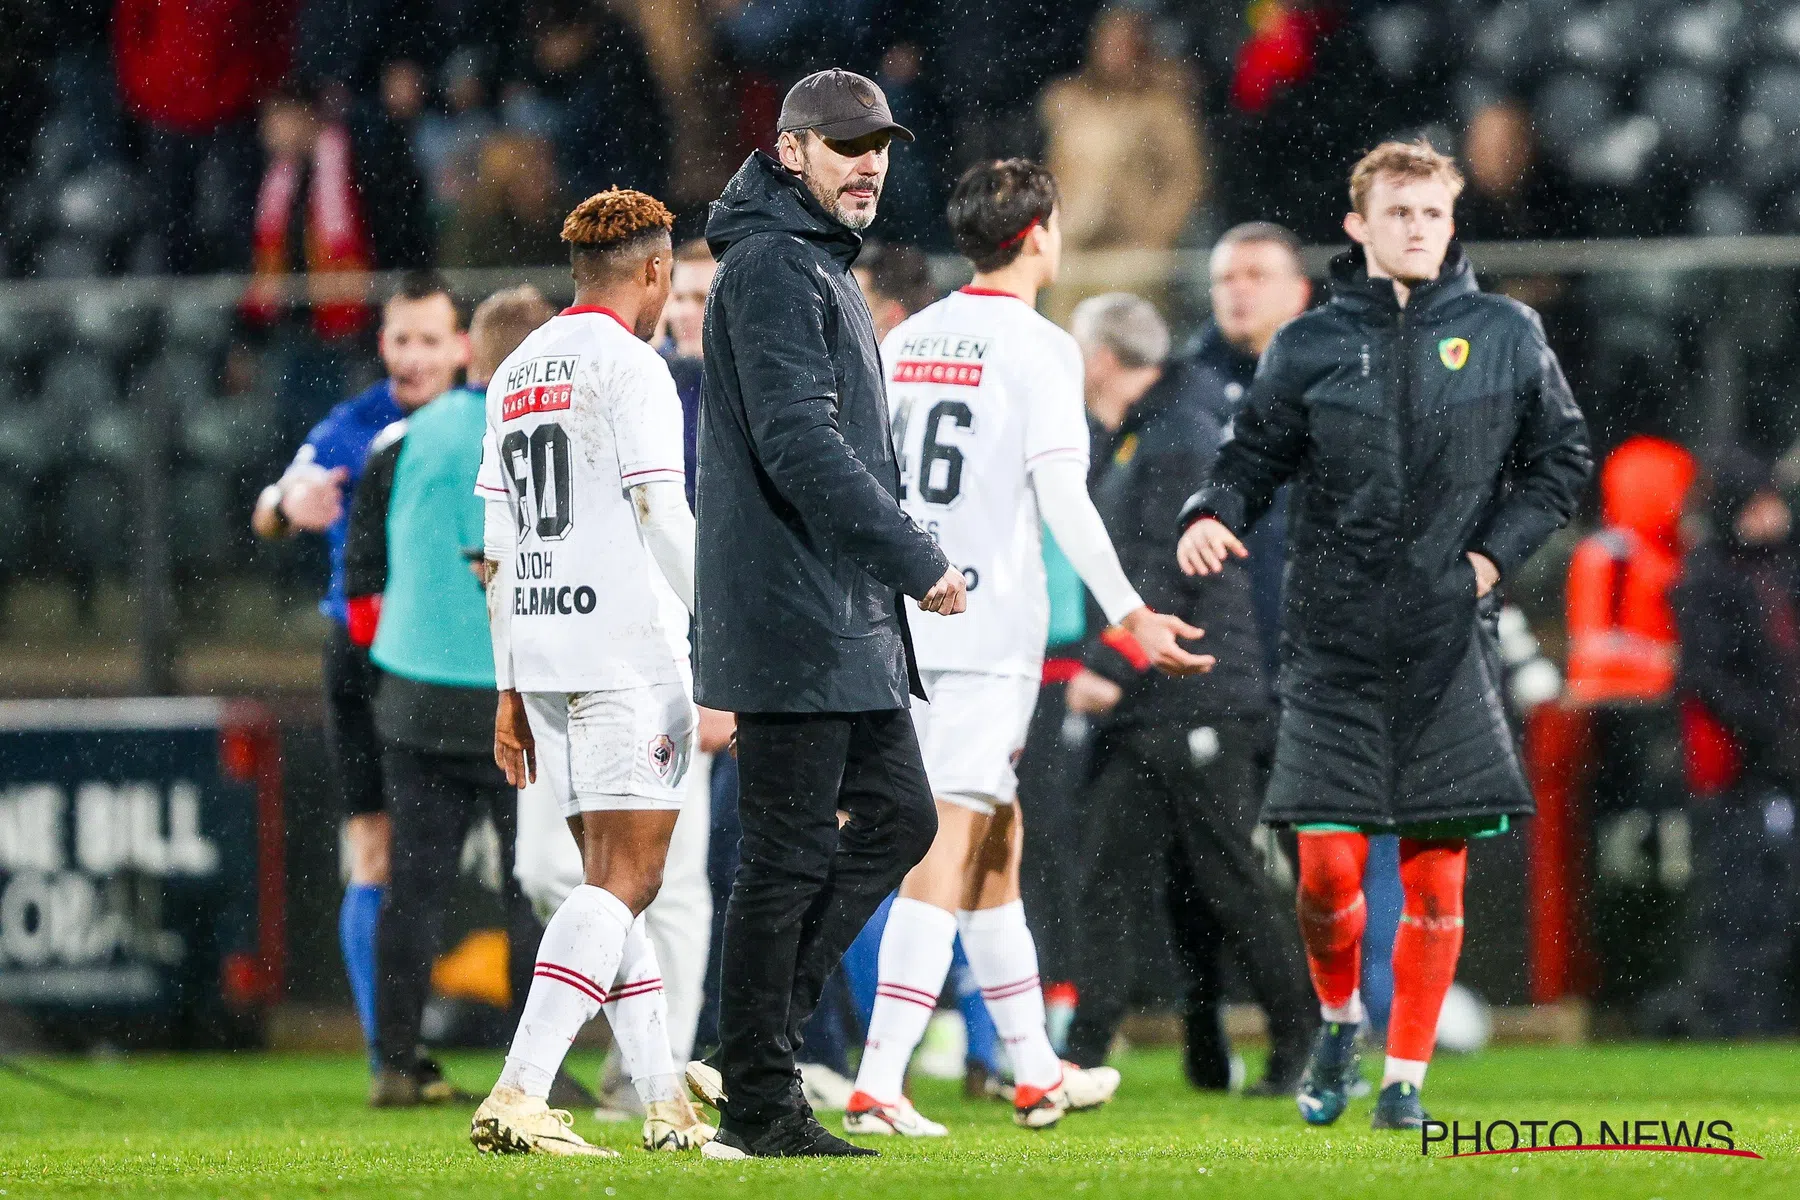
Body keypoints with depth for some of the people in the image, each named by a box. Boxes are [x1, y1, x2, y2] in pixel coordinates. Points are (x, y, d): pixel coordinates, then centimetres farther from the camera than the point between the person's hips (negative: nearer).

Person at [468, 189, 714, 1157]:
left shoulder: (517, 373, 16)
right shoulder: (630, 367, -8)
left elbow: (499, 552, 16)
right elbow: (662, 520, -14)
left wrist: (511, 693, 19)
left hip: (540, 650, 8)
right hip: (627, 650, -8)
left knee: (614, 876, 13)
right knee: (625, 878, -9)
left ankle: (664, 1101, 13)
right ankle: (519, 1095, -20)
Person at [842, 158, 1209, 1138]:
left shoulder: (906, 340, 12)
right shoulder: (1037, 348, -8)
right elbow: (1062, 499, -14)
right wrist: (1130, 614, -11)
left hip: (905, 612, 7)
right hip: (989, 626, -7)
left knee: (995, 840, 17)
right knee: (951, 846, -9)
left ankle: (1036, 1071, 26)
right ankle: (877, 1086, -18)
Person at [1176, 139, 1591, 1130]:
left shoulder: (1506, 335, 6)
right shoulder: (1307, 346, 5)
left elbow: (1563, 457, 13)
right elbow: (1255, 458, 8)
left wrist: (1497, 549, 0)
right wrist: (1212, 516, -13)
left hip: (1450, 645, 0)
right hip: (1334, 643, 0)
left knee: (1435, 875, -1)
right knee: (1329, 865, -6)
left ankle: (1405, 1077, 10)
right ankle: (1338, 1022, 23)